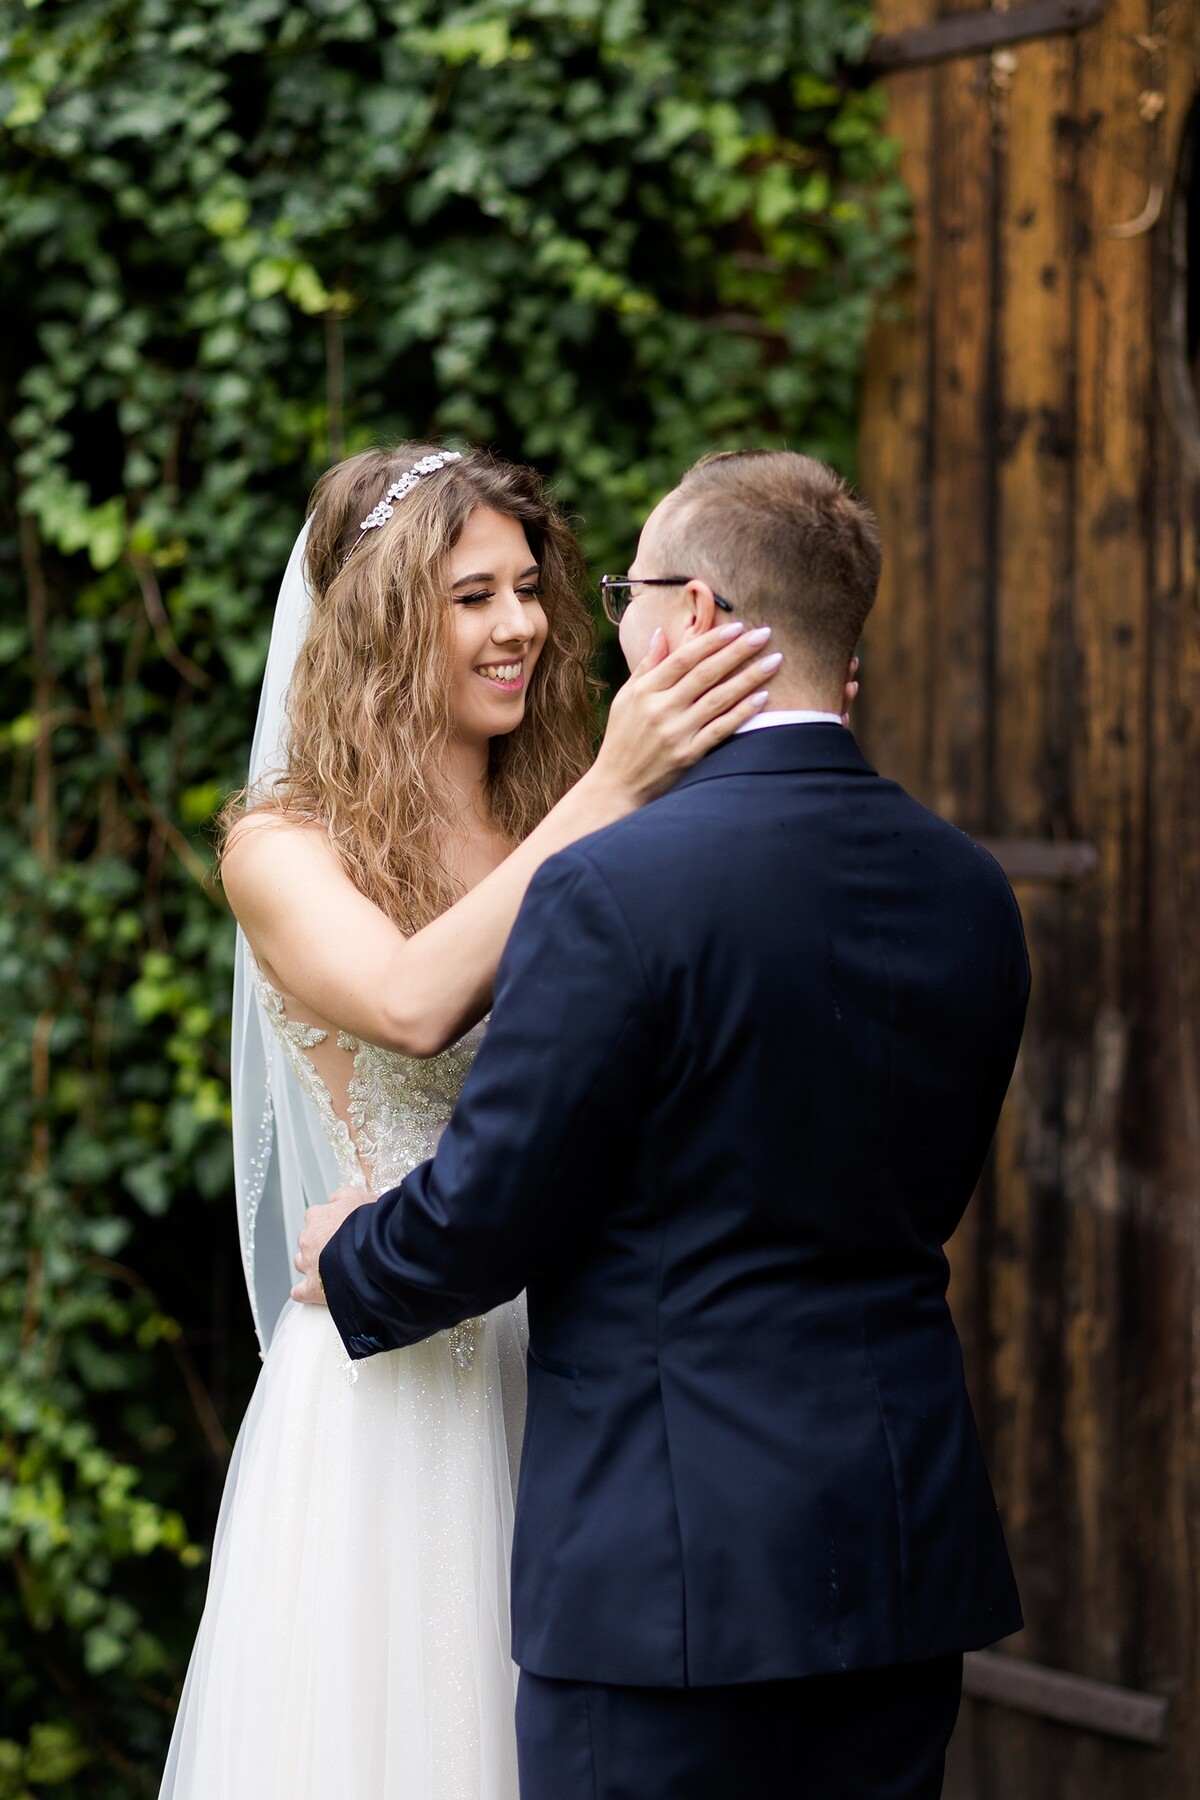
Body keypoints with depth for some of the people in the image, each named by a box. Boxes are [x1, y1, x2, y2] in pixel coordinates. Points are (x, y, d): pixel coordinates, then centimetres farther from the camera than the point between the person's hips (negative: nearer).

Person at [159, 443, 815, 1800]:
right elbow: (413, 1003, -24)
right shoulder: (286, 849, -4)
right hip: (381, 1394, -4)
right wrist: (610, 794, -25)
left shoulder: (559, 828, 9)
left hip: (561, 1379, 4)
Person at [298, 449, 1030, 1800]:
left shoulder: (613, 890, -16)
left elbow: (489, 1210, -10)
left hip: (674, 1562, -7)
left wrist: (355, 1264, 11)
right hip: (912, 1547, 7)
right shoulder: (967, 893, 5)